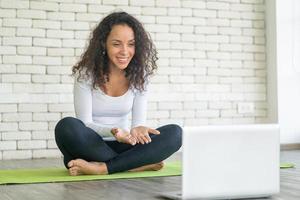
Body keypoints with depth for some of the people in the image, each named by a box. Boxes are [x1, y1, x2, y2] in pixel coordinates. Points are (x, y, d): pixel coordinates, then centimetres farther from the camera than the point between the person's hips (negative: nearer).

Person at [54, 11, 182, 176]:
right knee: (67, 126, -35)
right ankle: (137, 164, -26)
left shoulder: (138, 76, -1)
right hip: (90, 147, -2)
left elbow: (138, 122, -4)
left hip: (120, 148, 3)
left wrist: (137, 131, -29)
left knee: (174, 133, -19)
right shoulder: (86, 73, -10)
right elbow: (85, 124, -14)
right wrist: (114, 132, -34)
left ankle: (101, 168, -28)